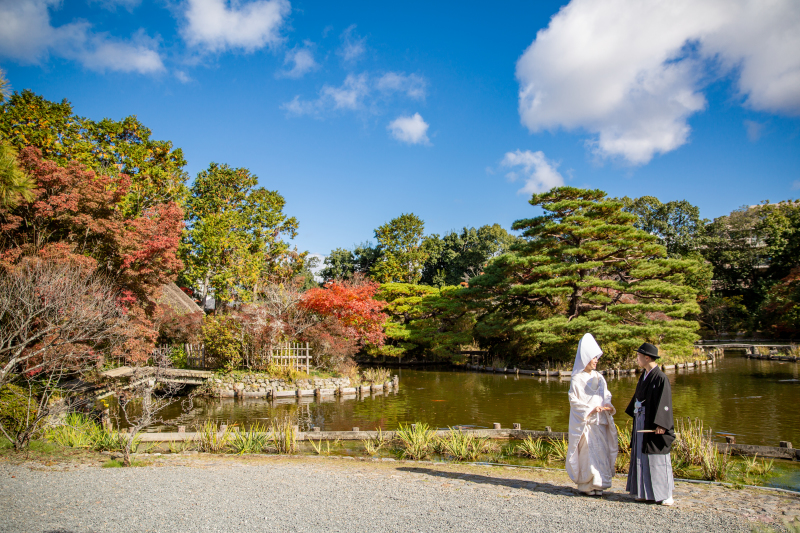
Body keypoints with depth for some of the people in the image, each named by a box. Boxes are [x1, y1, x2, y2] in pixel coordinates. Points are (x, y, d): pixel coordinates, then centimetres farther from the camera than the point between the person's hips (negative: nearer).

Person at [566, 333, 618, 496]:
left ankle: (597, 484, 11)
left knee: (602, 450, 3)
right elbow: (574, 401, -7)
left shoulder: (599, 378, 13)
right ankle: (586, 486, 2)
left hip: (600, 421, 6)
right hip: (584, 422, -5)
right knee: (587, 452, -6)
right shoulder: (577, 379, -5)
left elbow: (606, 396, 15)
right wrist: (590, 409, -17)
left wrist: (608, 405, -7)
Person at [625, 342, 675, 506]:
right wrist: (634, 412, 24)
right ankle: (647, 492, 19)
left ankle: (665, 495, 9)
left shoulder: (660, 378, -15)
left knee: (658, 459, -1)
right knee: (642, 458, 10)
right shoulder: (644, 376, 10)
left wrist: (660, 424, -23)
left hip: (653, 424, -8)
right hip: (641, 422, 8)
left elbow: (664, 403, -18)